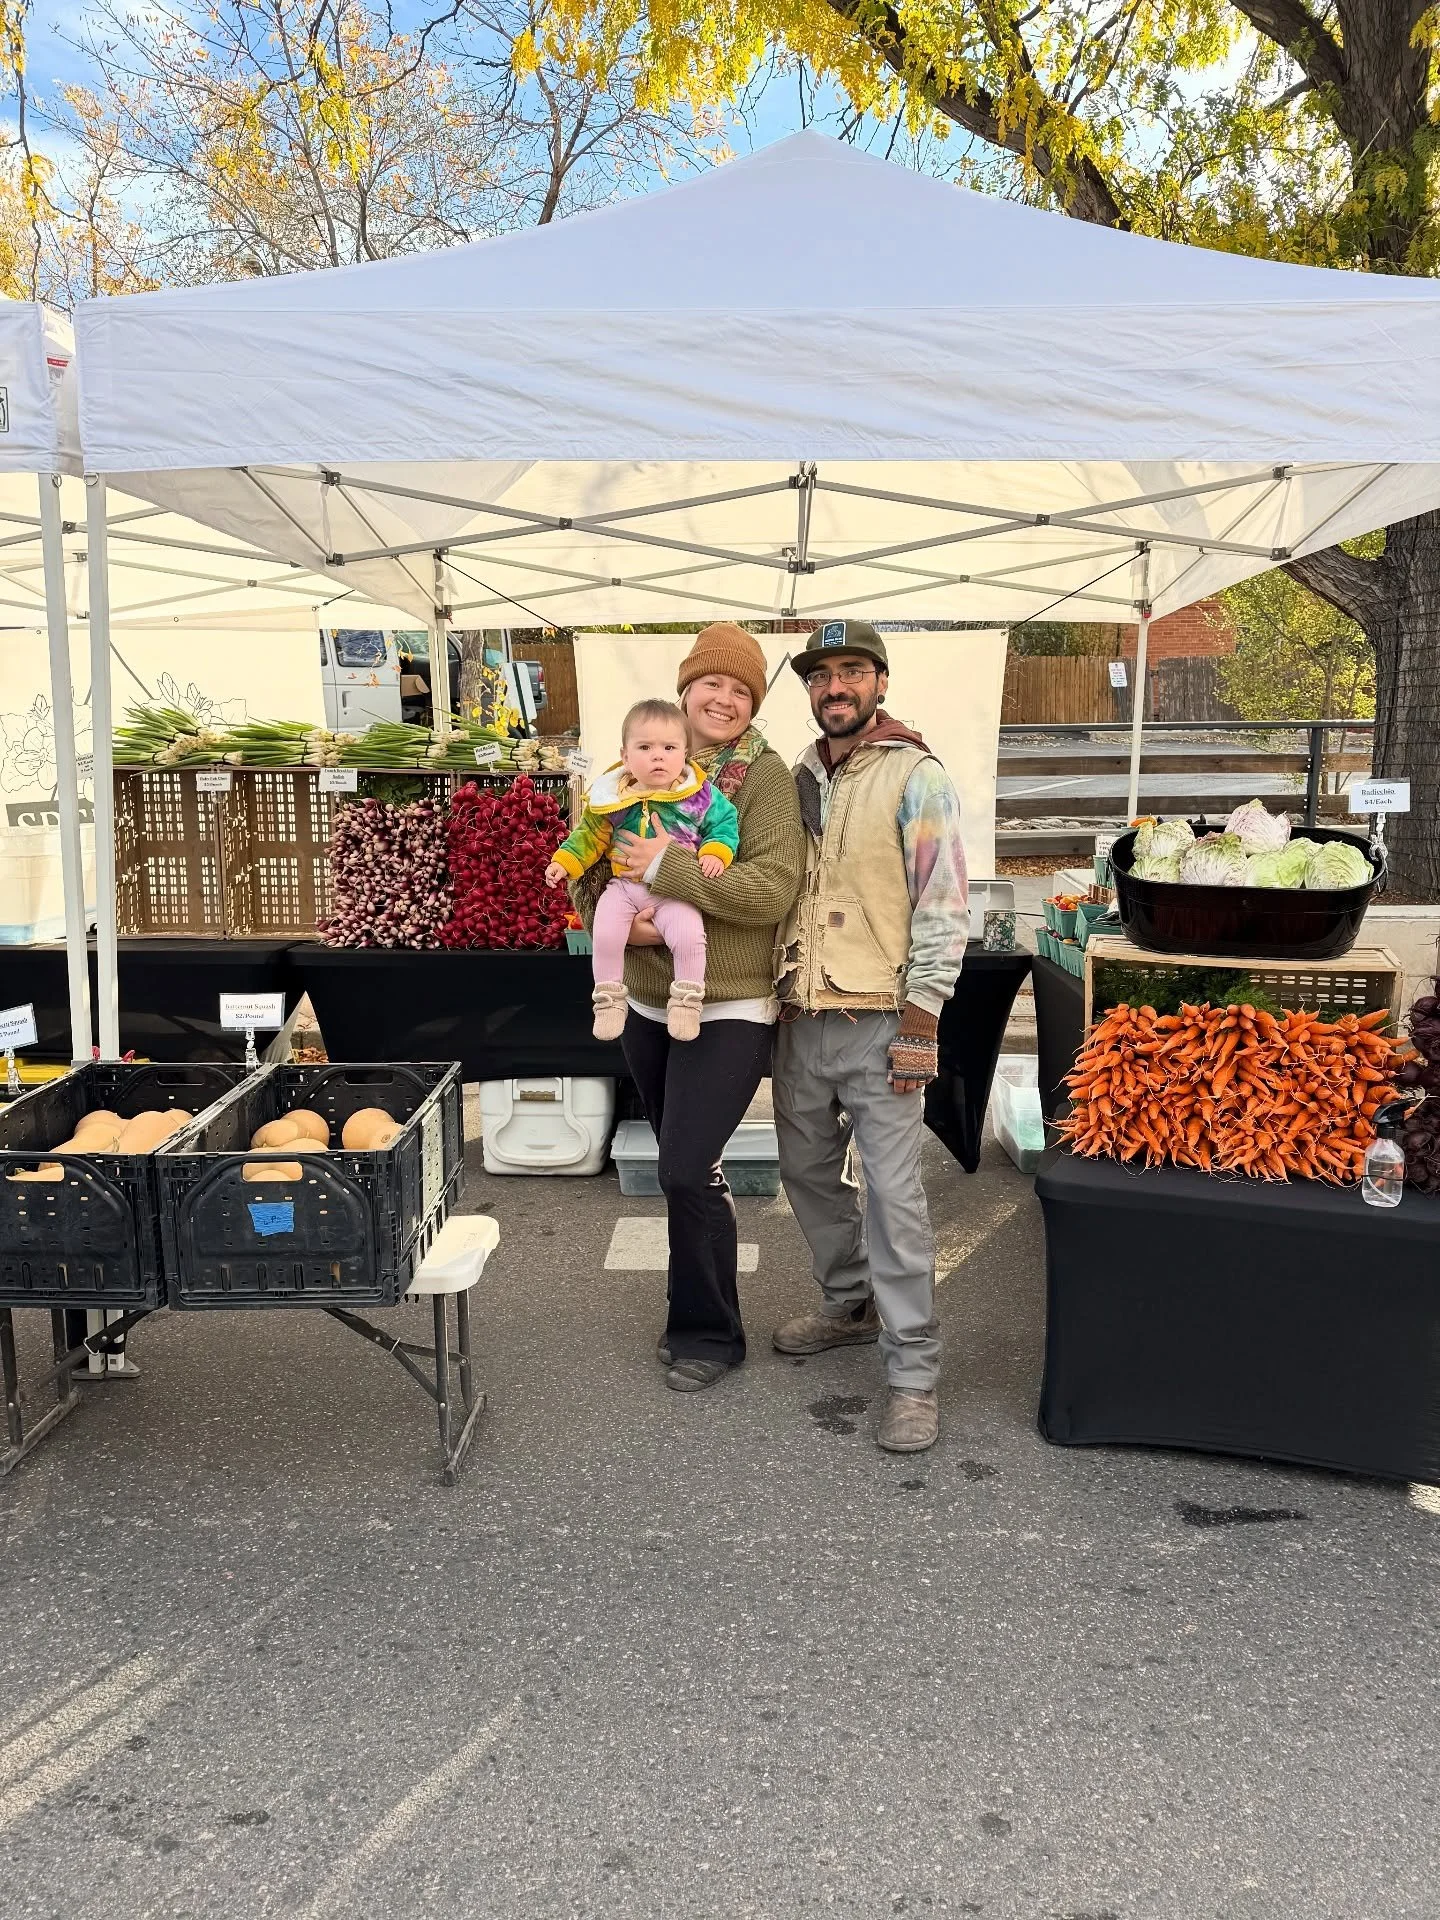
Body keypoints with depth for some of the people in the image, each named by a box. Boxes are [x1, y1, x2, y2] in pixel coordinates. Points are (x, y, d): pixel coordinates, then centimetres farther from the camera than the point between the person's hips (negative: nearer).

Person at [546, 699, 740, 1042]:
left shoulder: (701, 795, -5)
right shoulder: (612, 796, 0)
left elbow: (724, 824, 1)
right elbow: (590, 835, 10)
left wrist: (715, 853, -17)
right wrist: (564, 861, 1)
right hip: (624, 886, 2)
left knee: (688, 936, -24)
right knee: (604, 935, -17)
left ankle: (686, 1001, -4)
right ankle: (609, 999, 5)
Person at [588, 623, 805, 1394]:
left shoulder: (765, 775, -10)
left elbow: (772, 890, -21)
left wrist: (666, 867, -24)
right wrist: (619, 921, -13)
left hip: (728, 1011, -5)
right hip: (648, 1004, 6)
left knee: (688, 1171, -8)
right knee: (685, 1170, 18)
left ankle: (709, 1334, 14)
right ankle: (693, 1315, 36)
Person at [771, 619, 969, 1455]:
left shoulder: (916, 777, -7)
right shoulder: (798, 777, 13)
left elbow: (944, 906, -11)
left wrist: (921, 1021, -15)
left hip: (879, 1023, -7)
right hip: (802, 1017, 7)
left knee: (894, 1193, -6)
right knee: (809, 1170, 17)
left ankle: (913, 1373, 5)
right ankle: (852, 1303, 39)